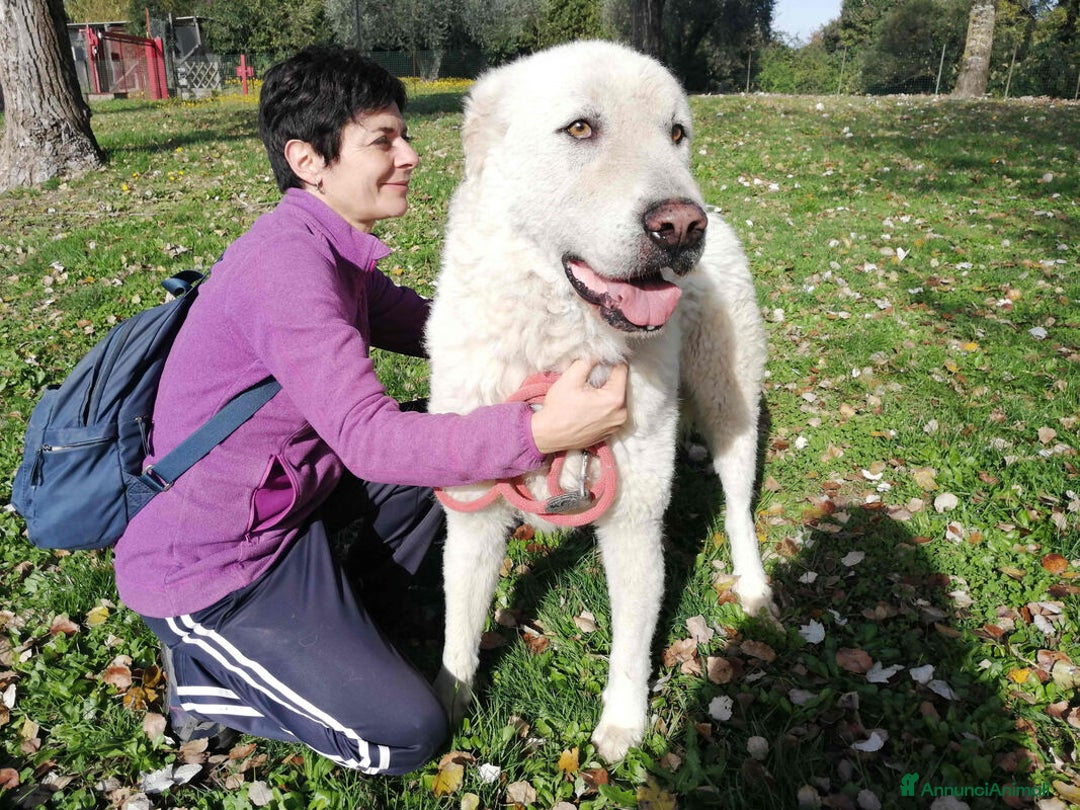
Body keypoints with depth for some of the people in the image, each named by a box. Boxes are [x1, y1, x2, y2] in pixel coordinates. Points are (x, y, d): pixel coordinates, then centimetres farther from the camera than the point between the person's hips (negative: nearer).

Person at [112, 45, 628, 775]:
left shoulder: (332, 250, 3)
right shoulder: (286, 262, -27)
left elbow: (430, 327, 8)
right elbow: (367, 436, -34)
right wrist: (540, 431, -42)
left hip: (282, 492, 9)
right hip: (209, 565, -9)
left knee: (447, 436, 11)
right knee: (407, 735, -7)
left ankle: (350, 620, 18)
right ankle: (206, 672, 9)